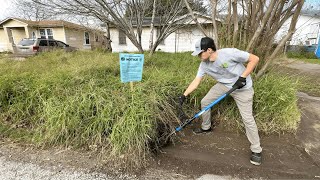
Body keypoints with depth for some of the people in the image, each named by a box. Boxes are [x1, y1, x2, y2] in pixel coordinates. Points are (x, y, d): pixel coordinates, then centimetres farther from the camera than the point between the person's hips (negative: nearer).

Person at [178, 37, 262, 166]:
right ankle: (206, 127, 30)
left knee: (247, 118, -7)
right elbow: (196, 81, -9)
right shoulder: (204, 65, -12)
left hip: (242, 88, -5)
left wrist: (242, 77, -27)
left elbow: (255, 59, -21)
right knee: (204, 102, 5)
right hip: (223, 85, 6)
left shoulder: (230, 53, -30)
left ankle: (256, 150, 14)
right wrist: (184, 95, -16)